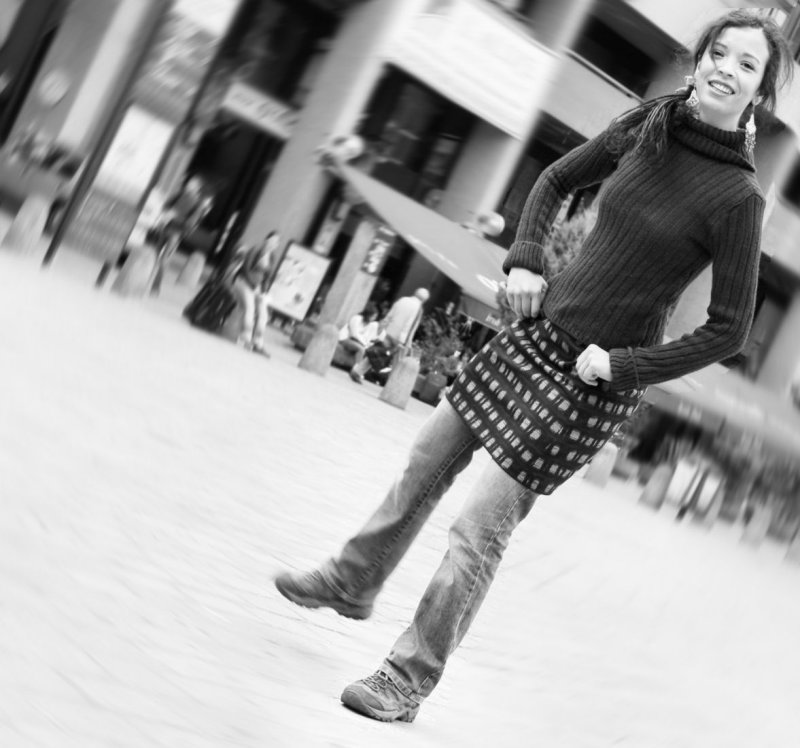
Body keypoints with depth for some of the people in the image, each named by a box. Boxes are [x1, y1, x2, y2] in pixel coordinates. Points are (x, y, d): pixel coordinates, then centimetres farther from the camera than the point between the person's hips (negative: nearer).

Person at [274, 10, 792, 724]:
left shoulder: (738, 198, -15)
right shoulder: (643, 127, 0)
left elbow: (729, 330, -11)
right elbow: (556, 181, 17)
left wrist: (620, 365, -13)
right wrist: (524, 259, 2)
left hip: (593, 377, -6)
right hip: (538, 329, 6)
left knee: (480, 529, -5)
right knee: (427, 459, 17)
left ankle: (410, 678, 12)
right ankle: (354, 581, 40)